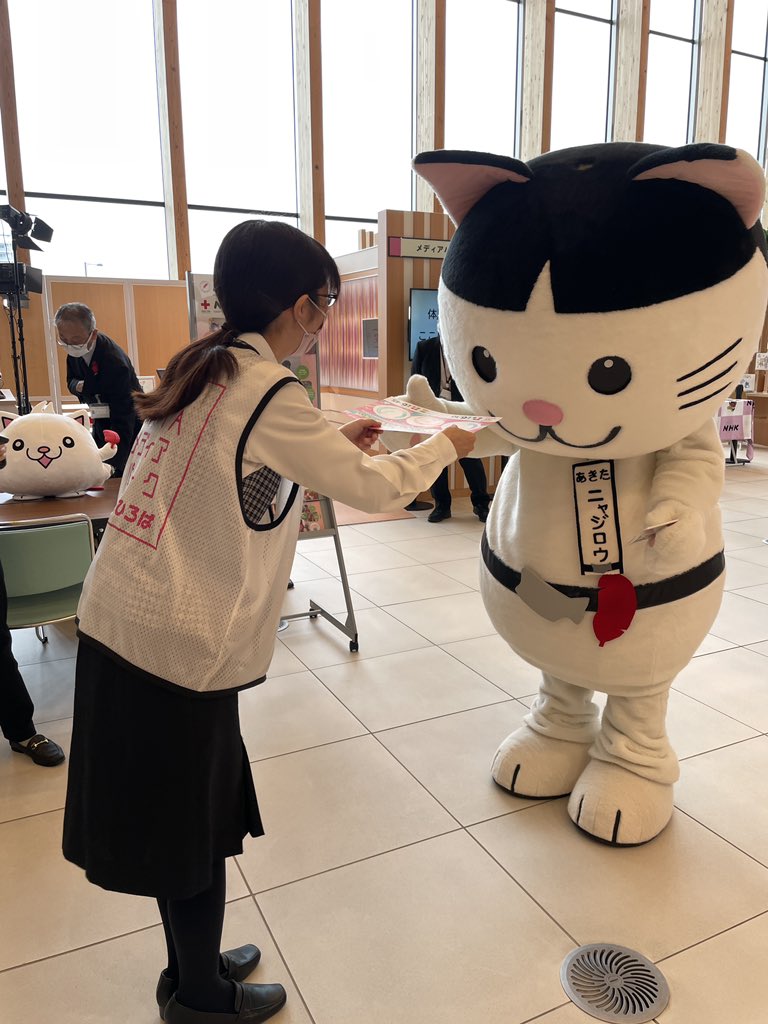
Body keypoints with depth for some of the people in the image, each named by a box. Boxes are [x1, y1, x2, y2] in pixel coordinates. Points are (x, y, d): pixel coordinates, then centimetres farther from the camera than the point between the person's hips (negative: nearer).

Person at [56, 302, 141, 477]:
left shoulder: (115, 362, -32)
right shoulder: (74, 352, -8)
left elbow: (123, 423, -33)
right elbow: (71, 380, 11)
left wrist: (112, 466, -40)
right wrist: (78, 386, -17)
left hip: (129, 429, -7)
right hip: (101, 426, 7)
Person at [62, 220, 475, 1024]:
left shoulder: (202, 370, 9)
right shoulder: (269, 392, -16)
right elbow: (374, 490, -9)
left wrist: (330, 442, 19)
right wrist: (444, 446, 8)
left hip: (114, 620, 8)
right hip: (180, 645, -8)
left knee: (172, 814, 23)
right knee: (192, 826, 13)